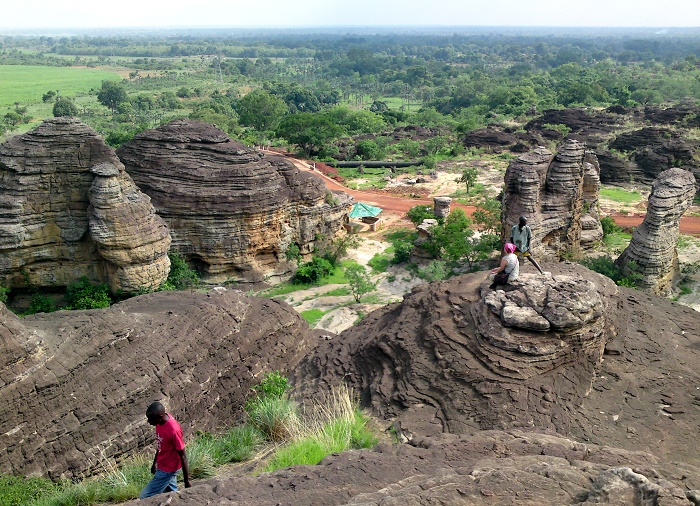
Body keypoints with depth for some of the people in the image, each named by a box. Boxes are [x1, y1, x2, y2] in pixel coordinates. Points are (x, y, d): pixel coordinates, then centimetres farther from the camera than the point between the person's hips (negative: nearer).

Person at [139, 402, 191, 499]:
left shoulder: (173, 430, -32)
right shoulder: (160, 421, -8)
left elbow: (182, 456, -23)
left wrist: (187, 481, -16)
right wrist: (155, 462, 21)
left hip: (168, 469, -8)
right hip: (162, 466, 8)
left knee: (145, 497, -2)